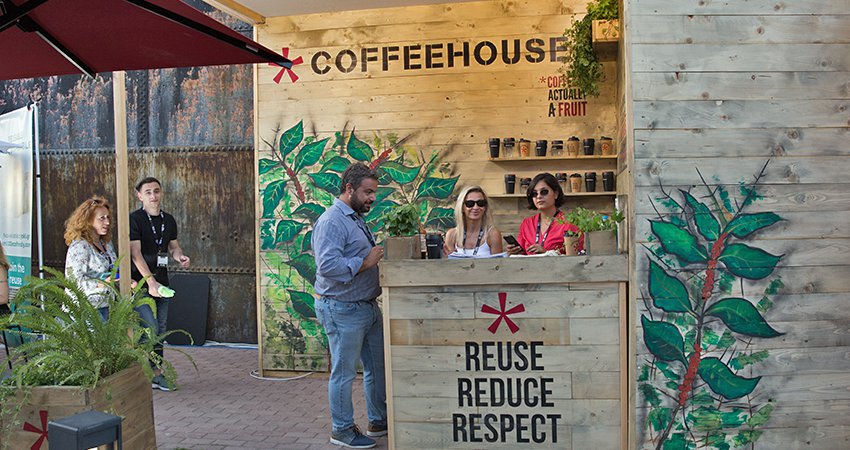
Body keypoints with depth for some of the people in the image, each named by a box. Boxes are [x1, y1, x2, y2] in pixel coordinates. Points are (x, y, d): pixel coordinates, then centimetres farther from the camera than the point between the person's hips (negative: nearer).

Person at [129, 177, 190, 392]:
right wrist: (150, 281, -25)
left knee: (160, 329, 10)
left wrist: (180, 256, -6)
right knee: (150, 327, -13)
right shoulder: (135, 219, -9)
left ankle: (157, 374, 18)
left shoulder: (168, 220, 11)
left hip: (161, 281, 6)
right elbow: (135, 253, -17)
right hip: (141, 281, -6)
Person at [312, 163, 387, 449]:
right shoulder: (332, 221, -18)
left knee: (378, 366, 17)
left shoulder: (356, 218, 14)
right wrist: (365, 262, -24)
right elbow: (328, 265, -30)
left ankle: (379, 421, 31)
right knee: (343, 373, 3)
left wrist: (379, 255, 7)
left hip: (368, 306, 10)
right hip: (343, 310, -10)